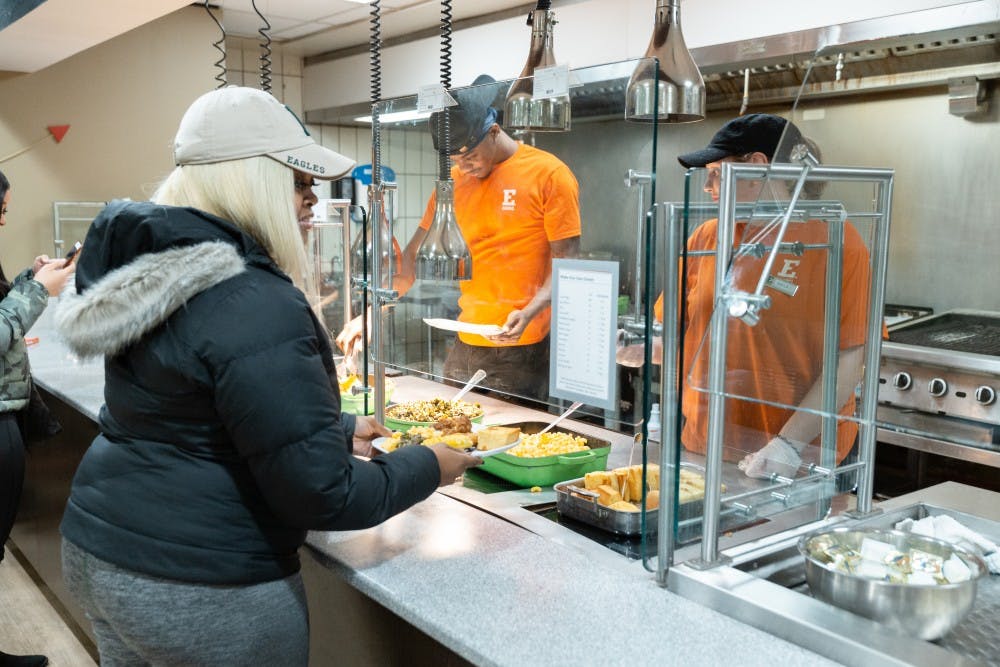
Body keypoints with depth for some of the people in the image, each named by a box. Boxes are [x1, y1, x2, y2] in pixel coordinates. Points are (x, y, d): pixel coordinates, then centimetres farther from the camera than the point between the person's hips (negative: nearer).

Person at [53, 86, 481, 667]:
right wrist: (427, 467, -6)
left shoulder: (155, 269, 4)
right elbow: (321, 495, -23)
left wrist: (340, 428, 17)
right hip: (201, 587, -8)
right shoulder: (252, 305, -26)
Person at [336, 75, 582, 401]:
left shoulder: (549, 175, -6)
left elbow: (567, 262, -7)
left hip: (523, 352, -5)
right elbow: (414, 255, 12)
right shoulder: (453, 181, 9)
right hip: (465, 347, 5)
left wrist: (529, 313, -23)